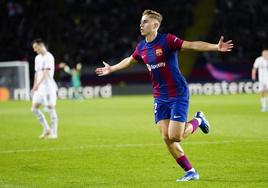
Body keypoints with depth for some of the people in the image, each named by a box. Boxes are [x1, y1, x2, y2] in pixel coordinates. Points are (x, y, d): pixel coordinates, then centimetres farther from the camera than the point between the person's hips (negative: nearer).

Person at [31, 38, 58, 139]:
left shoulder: (49, 57, -11)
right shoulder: (37, 58, 15)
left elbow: (46, 72, -20)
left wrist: (38, 84, -29)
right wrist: (34, 87, 17)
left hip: (49, 86, -8)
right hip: (39, 87, 8)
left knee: (51, 108, -4)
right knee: (34, 108, 1)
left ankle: (53, 133, 1)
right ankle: (46, 129, 12)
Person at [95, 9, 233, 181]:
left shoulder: (167, 40, -14)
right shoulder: (141, 48, 6)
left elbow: (192, 45, -23)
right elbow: (129, 60, 27)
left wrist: (217, 47, -35)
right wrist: (111, 69, 40)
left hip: (178, 94, -6)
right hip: (160, 97, 7)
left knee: (175, 136, -14)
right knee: (166, 137, -2)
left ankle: (198, 121, 17)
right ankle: (191, 172, 8)